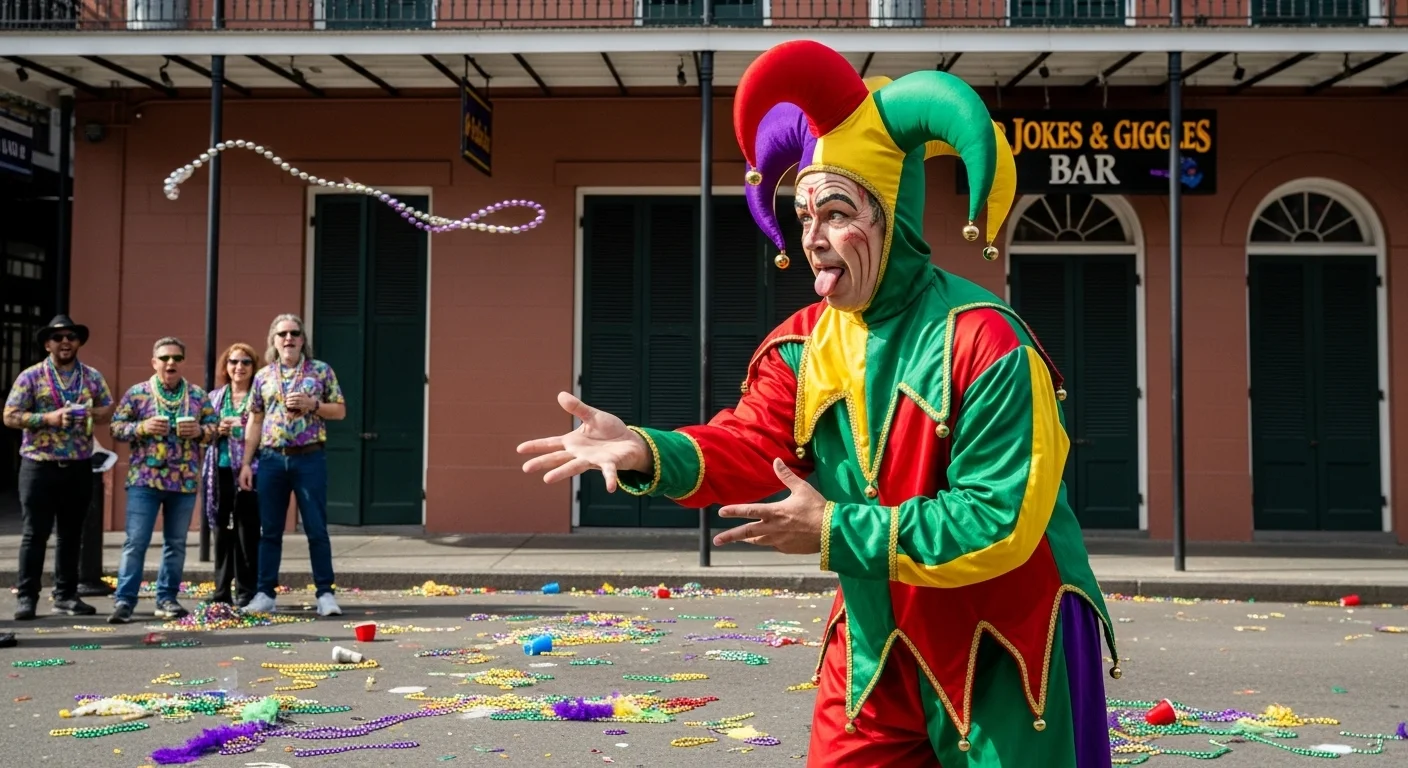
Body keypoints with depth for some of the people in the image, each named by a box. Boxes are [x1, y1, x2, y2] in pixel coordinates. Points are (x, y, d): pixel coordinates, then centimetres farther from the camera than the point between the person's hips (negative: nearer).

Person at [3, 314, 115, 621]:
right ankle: (26, 596, 7)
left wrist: (90, 413, -11)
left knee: (71, 534, 9)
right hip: (39, 466, -3)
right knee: (35, 533, 0)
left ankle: (66, 595, 18)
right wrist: (48, 418, -20)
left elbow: (109, 409, 10)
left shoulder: (92, 377, 7)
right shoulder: (31, 377, -3)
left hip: (79, 467, 3)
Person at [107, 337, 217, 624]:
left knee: (176, 543, 9)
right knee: (136, 542, -5)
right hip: (144, 480, -3)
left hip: (185, 481, 3)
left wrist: (199, 431, -11)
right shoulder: (137, 393, 2)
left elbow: (214, 428, 10)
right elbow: (116, 427, 2)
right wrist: (142, 427, -15)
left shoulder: (198, 395, 7)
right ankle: (124, 600, -1)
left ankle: (167, 599, 19)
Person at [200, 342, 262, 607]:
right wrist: (216, 431, -4)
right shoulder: (214, 397, 15)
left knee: (247, 531, -3)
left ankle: (246, 592, 4)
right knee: (222, 531, 7)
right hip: (220, 470, 4)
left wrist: (246, 425, -19)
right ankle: (222, 591, 15)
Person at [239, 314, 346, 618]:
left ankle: (325, 593, 5)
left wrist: (311, 404, -12)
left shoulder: (321, 371, 4)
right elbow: (255, 422, 11)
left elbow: (340, 411, 5)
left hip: (310, 458, -2)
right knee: (269, 530, 6)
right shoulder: (263, 376, 10)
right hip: (271, 458, 2)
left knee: (316, 529, -1)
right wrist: (246, 463, 6)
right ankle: (265, 593, 13)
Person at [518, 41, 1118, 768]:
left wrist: (837, 530, -25)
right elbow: (749, 448, -9)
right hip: (875, 646, 6)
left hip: (1000, 648, -5)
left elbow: (1001, 519, -24)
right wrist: (643, 450, -29)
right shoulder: (803, 344, 0)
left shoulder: (984, 342, -22)